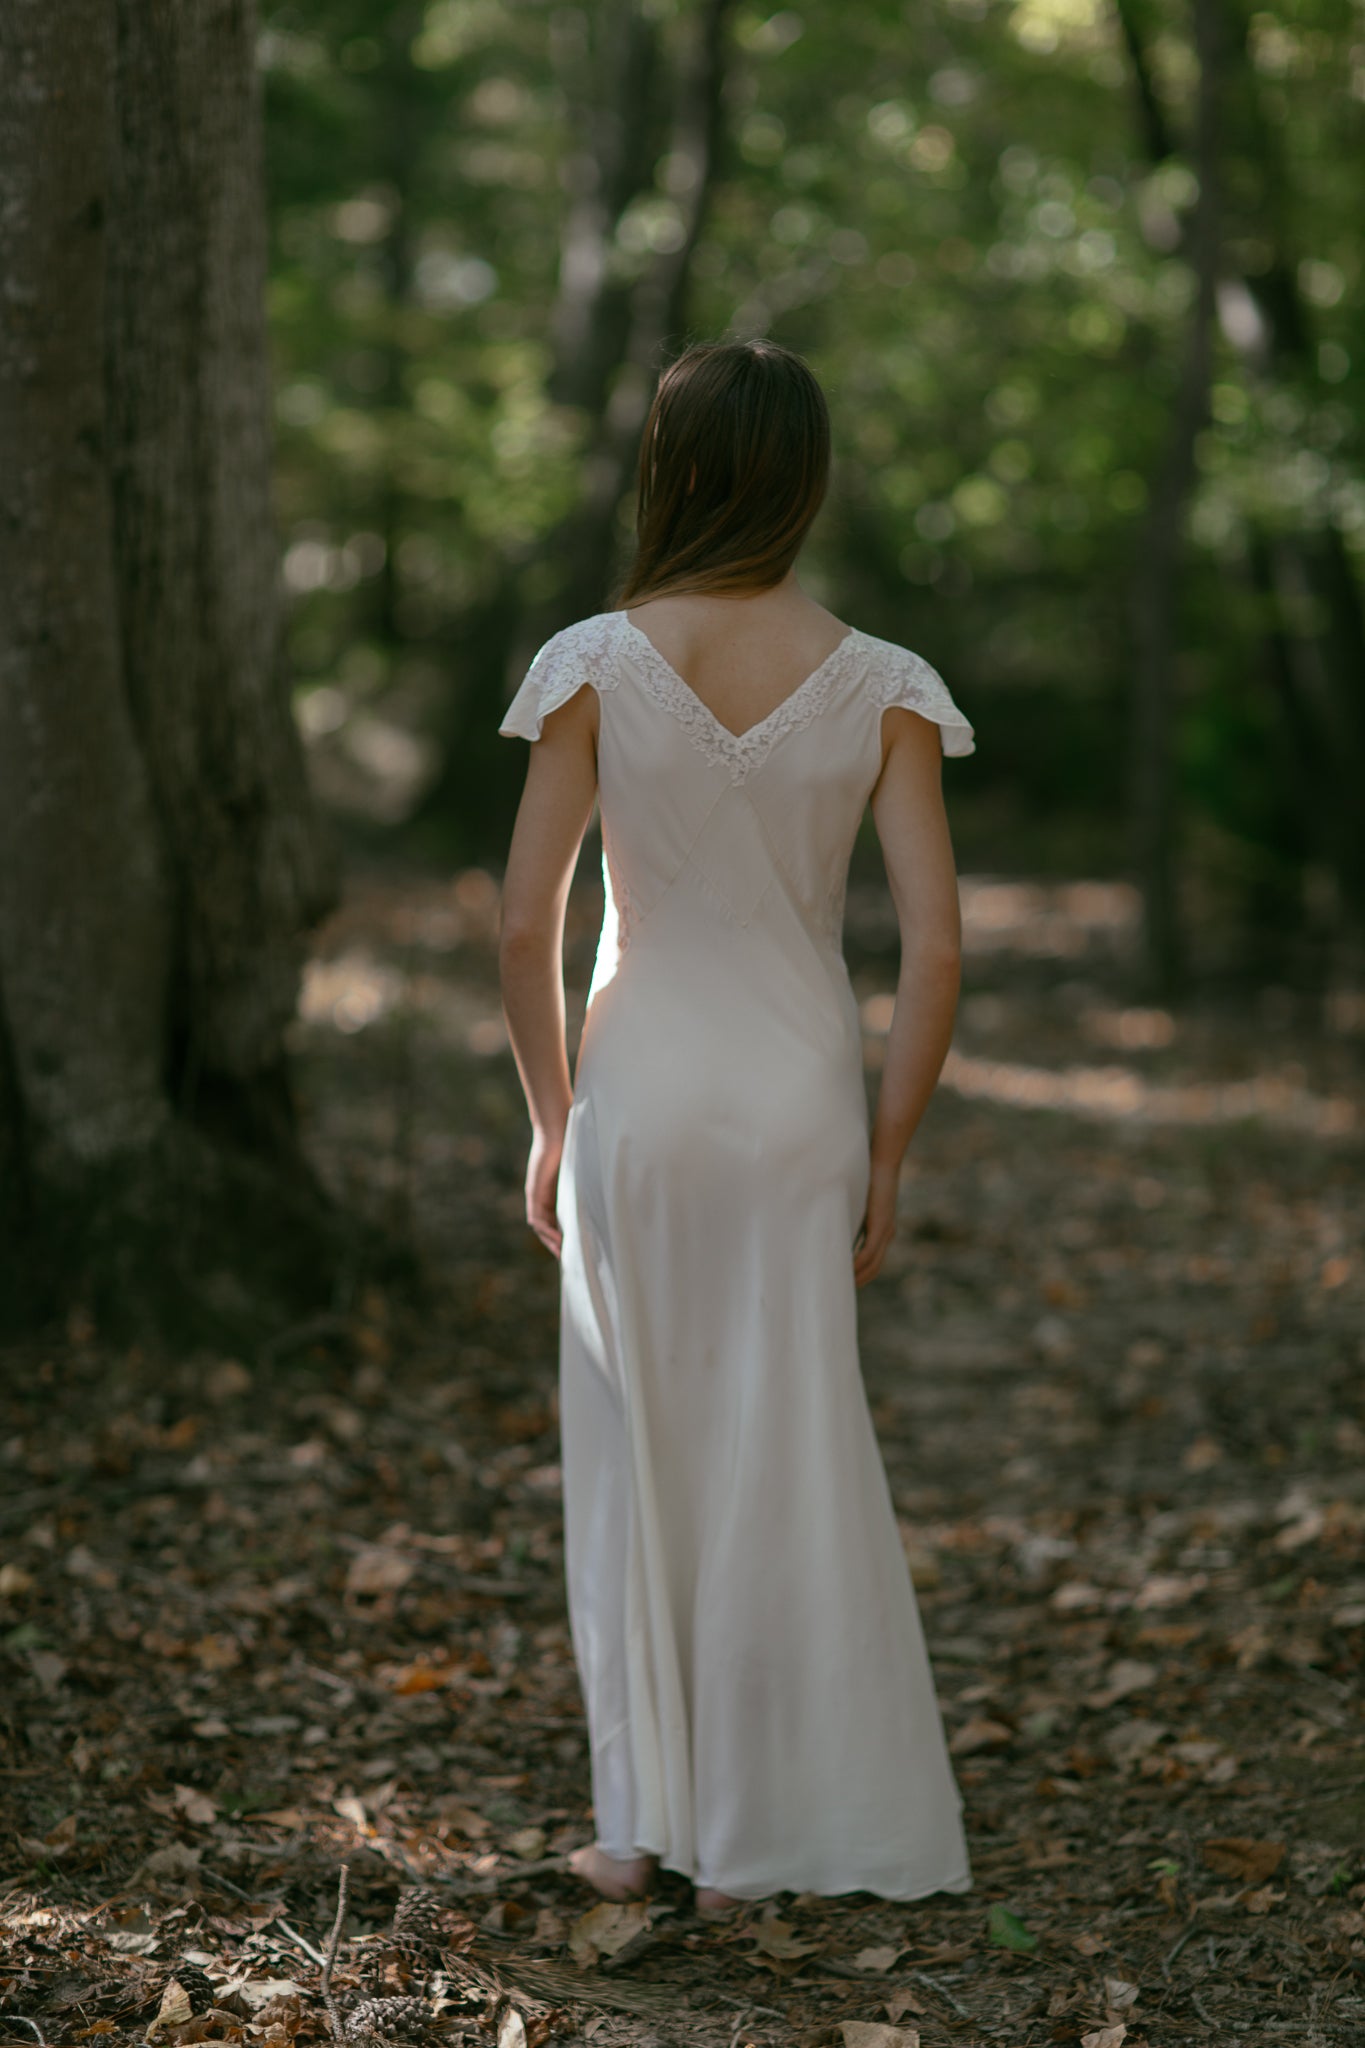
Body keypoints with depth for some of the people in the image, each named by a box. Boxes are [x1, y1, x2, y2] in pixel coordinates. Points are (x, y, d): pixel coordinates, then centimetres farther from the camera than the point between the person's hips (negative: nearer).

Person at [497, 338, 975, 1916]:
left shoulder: (596, 665, -8)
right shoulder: (880, 689, -5)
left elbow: (526, 925, -8)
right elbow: (934, 950, -8)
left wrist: (550, 1120, 5)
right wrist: (886, 1157, 2)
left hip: (637, 1091, -1)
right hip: (801, 1098, 1)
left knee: (634, 1454, 13)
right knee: (785, 1460, 11)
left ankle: (640, 1824, 20)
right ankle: (750, 1841, 18)